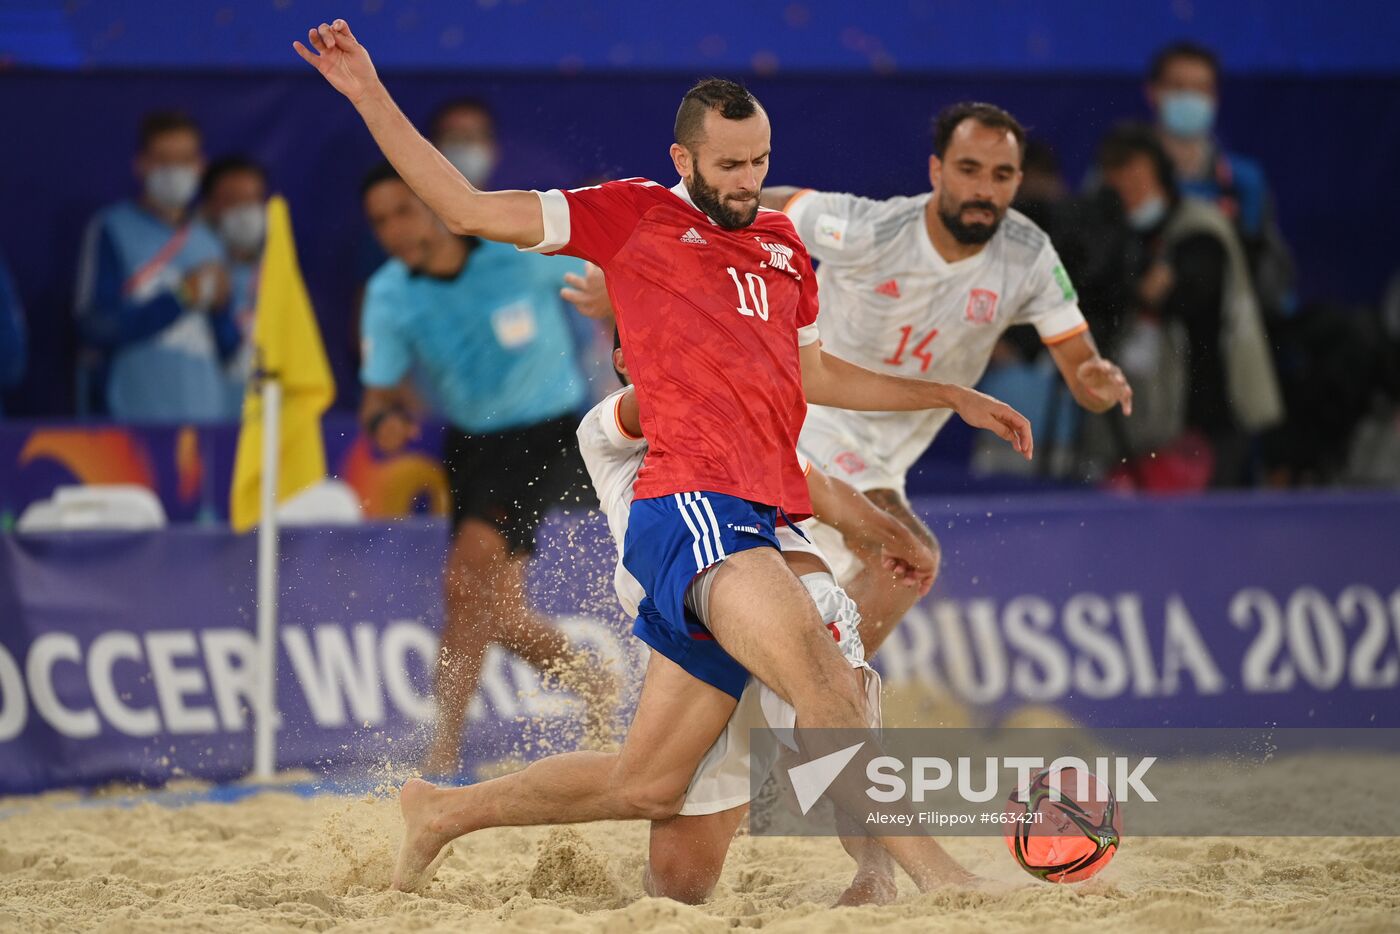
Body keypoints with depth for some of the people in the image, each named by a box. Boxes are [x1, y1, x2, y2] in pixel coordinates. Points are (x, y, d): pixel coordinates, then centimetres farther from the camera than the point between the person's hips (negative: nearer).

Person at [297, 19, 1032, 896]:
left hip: (759, 522, 7)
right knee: (819, 674, -31)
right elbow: (467, 207, 6)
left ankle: (443, 812, 25)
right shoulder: (635, 216, 8)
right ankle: (935, 875, -40)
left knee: (647, 785, 7)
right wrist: (371, 98, 0)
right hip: (690, 504, -7)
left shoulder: (784, 245, 25)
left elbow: (817, 376, 39)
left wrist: (954, 396, 40)